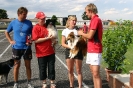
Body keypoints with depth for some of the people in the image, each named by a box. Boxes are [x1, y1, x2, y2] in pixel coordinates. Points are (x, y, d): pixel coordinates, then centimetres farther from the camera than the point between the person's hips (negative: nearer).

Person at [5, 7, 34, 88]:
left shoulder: (29, 23, -3)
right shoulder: (13, 22, -2)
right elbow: (6, 32, 12)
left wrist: (31, 41, -11)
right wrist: (10, 41, 2)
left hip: (27, 47, 0)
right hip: (16, 47, 0)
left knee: (28, 66, 9)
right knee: (16, 66, 9)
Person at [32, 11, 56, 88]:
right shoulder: (36, 28, -8)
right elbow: (36, 40, -17)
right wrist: (47, 38, -19)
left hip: (51, 51, 4)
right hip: (41, 52, -4)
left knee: (52, 68, 9)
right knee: (42, 69, 8)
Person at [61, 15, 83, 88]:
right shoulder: (65, 31, 2)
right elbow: (63, 44, 0)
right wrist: (71, 47, -15)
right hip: (69, 51, 2)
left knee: (78, 71, 2)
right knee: (70, 71, 9)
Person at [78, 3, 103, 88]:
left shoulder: (95, 19, -14)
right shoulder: (95, 20, 17)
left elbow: (90, 36, -18)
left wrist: (81, 33, -2)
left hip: (95, 50, -10)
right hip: (91, 50, 10)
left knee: (96, 74, -10)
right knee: (93, 73, 13)